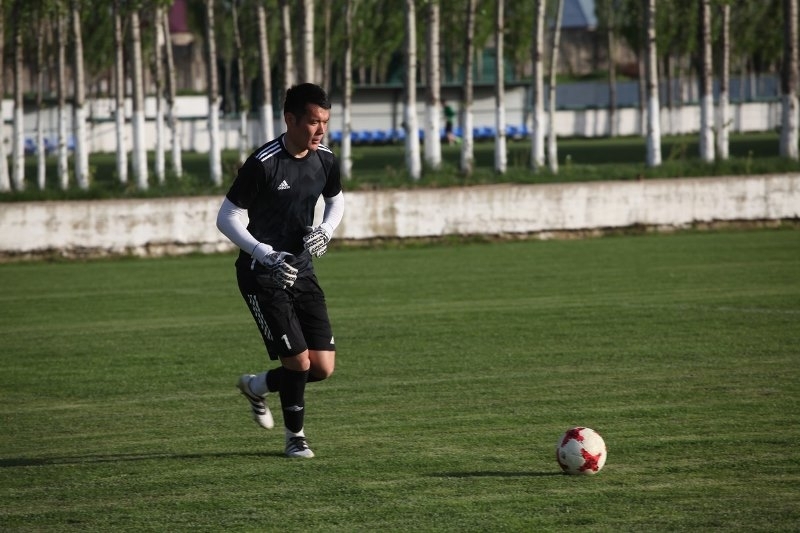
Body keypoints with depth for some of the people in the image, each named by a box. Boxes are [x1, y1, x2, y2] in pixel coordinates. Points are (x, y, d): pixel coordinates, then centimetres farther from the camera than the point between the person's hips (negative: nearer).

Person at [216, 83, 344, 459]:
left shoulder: (325, 160, -1)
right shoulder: (263, 163, -19)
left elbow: (336, 199, 21)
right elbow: (226, 218, -14)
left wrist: (326, 231, 0)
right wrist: (266, 255, -22)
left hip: (301, 269, 6)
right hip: (261, 274, -6)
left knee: (323, 367, 1)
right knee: (298, 360, -11)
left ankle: (257, 386, 30)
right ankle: (295, 437, 13)